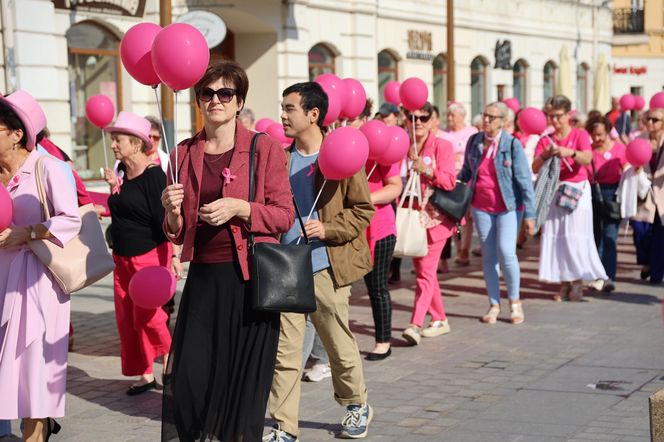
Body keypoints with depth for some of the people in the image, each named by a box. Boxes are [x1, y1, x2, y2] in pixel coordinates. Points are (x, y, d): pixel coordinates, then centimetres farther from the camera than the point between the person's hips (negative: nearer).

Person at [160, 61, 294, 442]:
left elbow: (285, 215, -2)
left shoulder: (265, 147, -1)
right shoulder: (184, 153, 9)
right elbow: (178, 235, 14)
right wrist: (172, 213, -7)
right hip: (203, 278, 3)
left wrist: (240, 208, -16)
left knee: (245, 378, 3)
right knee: (187, 378, -1)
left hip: (250, 279, -3)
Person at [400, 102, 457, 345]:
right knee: (422, 269, 10)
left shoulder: (442, 146, -3)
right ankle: (440, 320, 22)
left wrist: (427, 170, -23)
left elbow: (450, 181, -10)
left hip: (434, 217, -5)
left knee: (426, 271, -12)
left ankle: (416, 324, -19)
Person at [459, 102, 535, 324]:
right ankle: (494, 304, 16)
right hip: (481, 207, 4)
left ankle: (515, 301, 7)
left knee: (506, 252, -13)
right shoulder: (474, 142, 3)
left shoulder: (512, 145, -9)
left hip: (507, 207, -4)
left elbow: (524, 180, -8)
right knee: (488, 255, 6)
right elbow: (466, 172, 14)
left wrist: (529, 214, -11)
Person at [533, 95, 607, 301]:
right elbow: (535, 168, 0)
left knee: (575, 236, -5)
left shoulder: (580, 135, -1)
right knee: (555, 236, -1)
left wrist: (570, 152, -35)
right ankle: (564, 282, 6)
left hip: (577, 190, -3)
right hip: (553, 190, 3)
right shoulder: (546, 140, 8)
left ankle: (577, 281, 3)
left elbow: (587, 158, -19)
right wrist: (545, 155, -18)